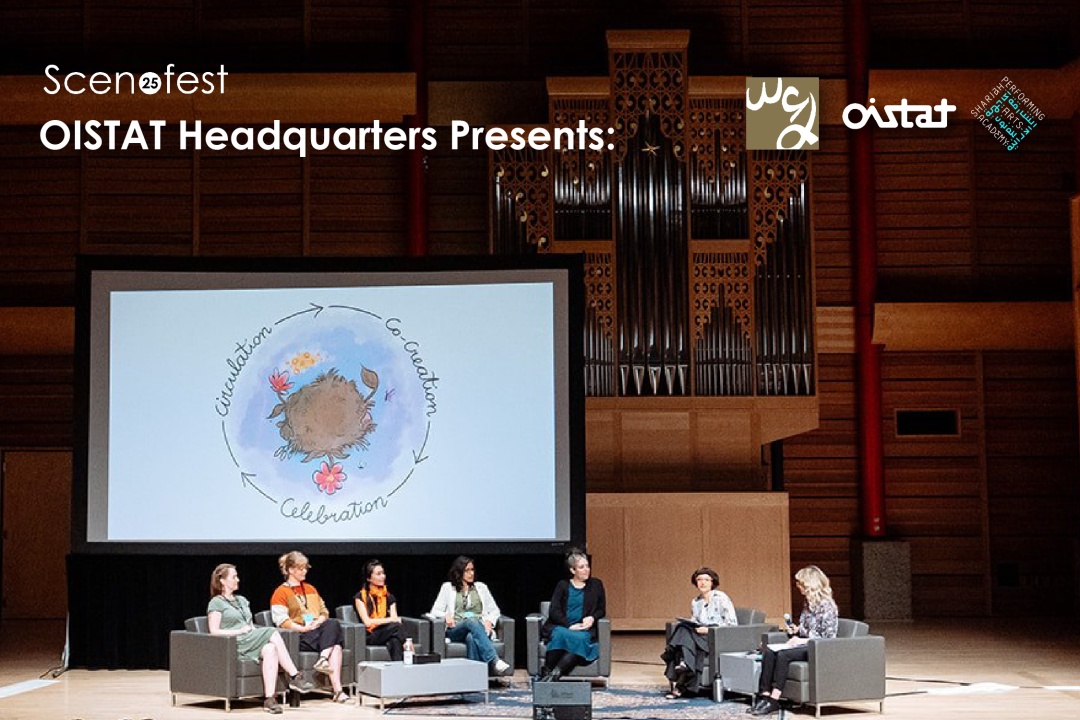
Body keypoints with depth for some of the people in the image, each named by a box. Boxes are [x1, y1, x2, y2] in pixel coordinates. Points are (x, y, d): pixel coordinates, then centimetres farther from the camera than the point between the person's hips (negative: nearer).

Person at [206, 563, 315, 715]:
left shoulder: (242, 600, 28)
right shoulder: (216, 603, 5)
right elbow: (214, 631, -6)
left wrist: (252, 629, 1)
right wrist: (241, 631, -11)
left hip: (251, 642, 6)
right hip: (234, 645, -6)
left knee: (270, 649, -30)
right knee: (273, 634, -27)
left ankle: (269, 698, -39)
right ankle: (295, 676, -29)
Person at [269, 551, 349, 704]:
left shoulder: (310, 588, 28)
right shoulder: (281, 592, 6)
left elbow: (324, 611, 23)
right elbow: (281, 621, -7)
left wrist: (319, 621, -1)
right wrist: (303, 628, -17)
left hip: (319, 630, 5)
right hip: (299, 636, -5)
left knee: (333, 623, -32)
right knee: (335, 646, -31)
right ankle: (337, 690, -39)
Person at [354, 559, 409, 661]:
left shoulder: (389, 597, 17)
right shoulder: (360, 597, 3)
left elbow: (395, 619, 4)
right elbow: (367, 622, -8)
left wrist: (405, 641, -14)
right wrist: (391, 620, -12)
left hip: (388, 634, 3)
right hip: (370, 636, -3)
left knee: (395, 642, -36)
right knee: (396, 626, -32)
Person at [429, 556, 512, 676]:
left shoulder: (481, 587, 22)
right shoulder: (448, 587, 17)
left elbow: (494, 610, 20)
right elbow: (435, 611, 13)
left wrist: (489, 621, -3)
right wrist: (446, 615, -10)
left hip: (480, 628, 2)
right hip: (456, 630, -2)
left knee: (471, 638, -38)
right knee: (472, 622, -38)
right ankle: (495, 661, -55)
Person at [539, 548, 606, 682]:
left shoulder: (596, 585, 18)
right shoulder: (563, 585, 14)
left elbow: (602, 609, 18)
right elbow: (554, 611, 3)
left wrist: (592, 618, -6)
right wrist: (569, 626, -13)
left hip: (584, 629, 1)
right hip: (561, 626, -1)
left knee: (581, 638, -36)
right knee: (560, 634, -38)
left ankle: (555, 673, -42)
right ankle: (547, 672, -34)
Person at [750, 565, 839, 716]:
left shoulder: (826, 605, -10)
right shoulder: (808, 602, 16)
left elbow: (827, 638, -14)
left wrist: (803, 640, -18)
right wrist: (797, 630, 8)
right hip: (803, 644, 8)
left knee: (783, 655, -32)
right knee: (768, 652, -19)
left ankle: (773, 700, -31)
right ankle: (765, 695, -28)